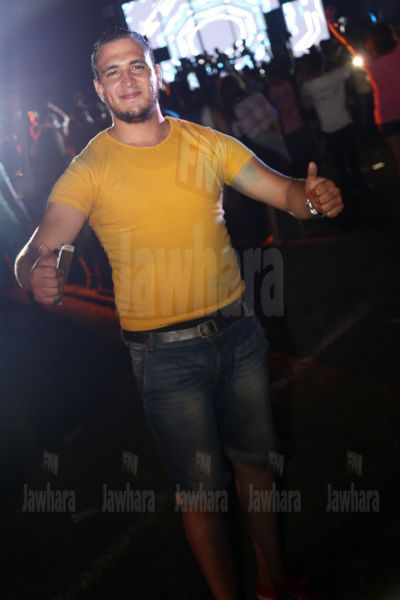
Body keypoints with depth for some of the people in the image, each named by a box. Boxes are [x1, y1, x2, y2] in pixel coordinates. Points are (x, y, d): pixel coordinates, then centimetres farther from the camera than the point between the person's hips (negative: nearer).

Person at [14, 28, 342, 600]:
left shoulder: (207, 143, 2)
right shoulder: (89, 168, -7)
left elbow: (283, 190, 1)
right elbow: (37, 249, -13)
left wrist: (315, 196, -23)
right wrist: (37, 273, -38)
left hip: (238, 332, 4)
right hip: (166, 354, -3)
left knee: (255, 463, 18)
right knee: (201, 488, 7)